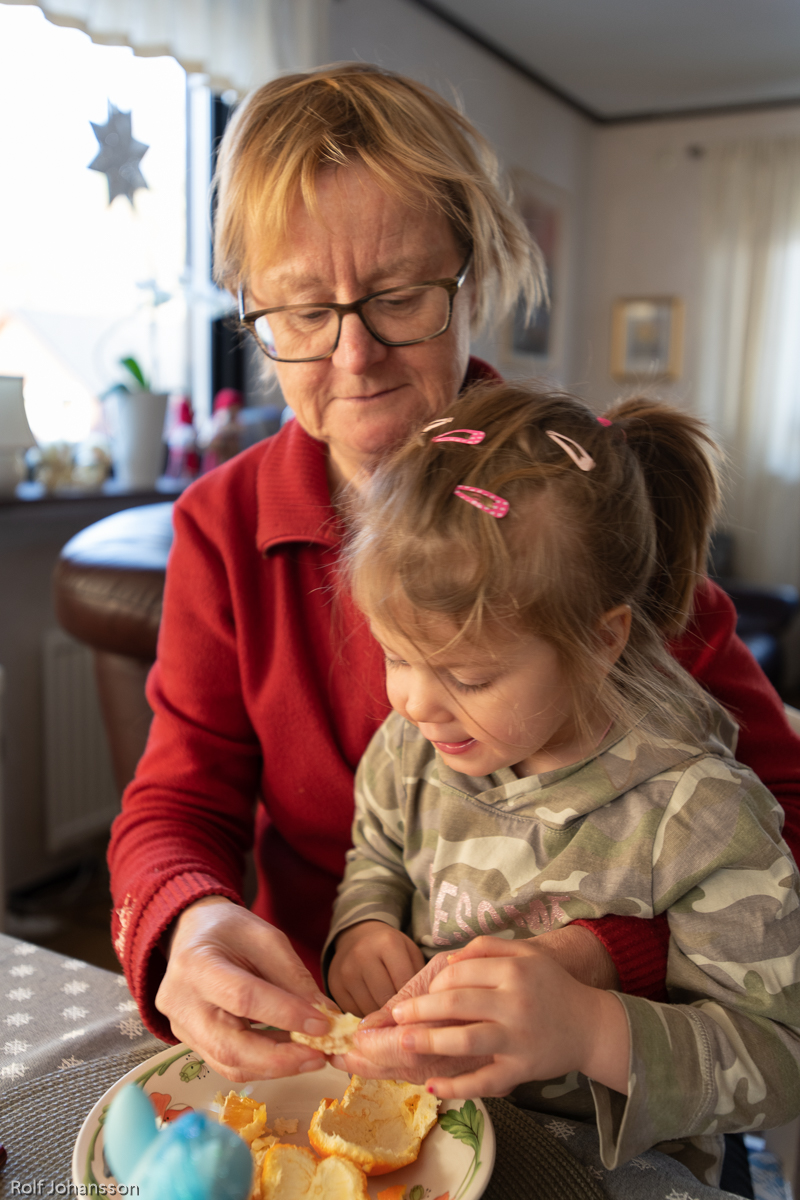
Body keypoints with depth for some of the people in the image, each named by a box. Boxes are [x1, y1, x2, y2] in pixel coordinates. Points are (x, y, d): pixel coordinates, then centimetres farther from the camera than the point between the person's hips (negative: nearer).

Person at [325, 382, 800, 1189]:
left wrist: (594, 1031, -34)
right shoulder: (412, 744, -6)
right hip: (421, 1127, 4)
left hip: (611, 1165, -3)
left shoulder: (694, 815, -22)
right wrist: (362, 928, -9)